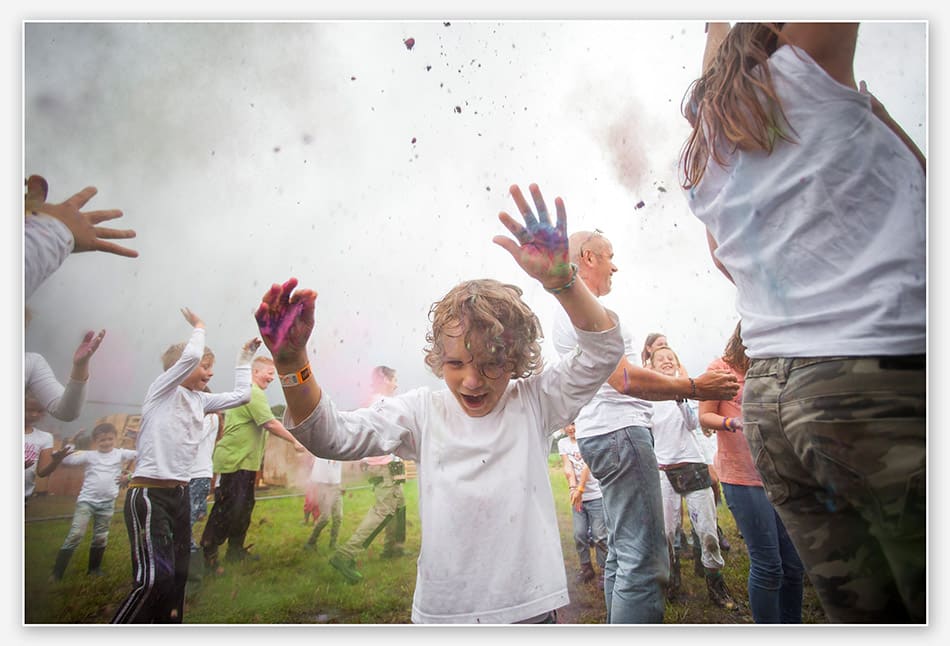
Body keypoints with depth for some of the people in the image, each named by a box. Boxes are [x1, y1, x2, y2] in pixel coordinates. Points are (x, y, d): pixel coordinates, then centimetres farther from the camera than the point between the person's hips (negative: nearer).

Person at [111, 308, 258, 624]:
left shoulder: (200, 400, 13)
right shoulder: (162, 390, -6)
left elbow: (241, 395, 19)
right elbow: (190, 356, -20)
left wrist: (245, 357, 22)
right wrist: (199, 327, -2)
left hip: (180, 494, 8)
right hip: (148, 495, -8)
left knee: (177, 576, 11)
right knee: (154, 577, -17)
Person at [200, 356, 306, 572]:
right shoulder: (254, 393, -15)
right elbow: (270, 424, -21)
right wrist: (295, 441, -12)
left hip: (244, 461, 11)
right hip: (236, 462, -11)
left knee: (243, 507, 16)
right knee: (227, 510, -7)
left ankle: (235, 551, 25)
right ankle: (207, 555, -1)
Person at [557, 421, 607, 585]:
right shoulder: (562, 443, 6)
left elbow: (587, 466, -17)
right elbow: (567, 467, -4)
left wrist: (580, 489, -25)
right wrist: (573, 488, -20)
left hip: (595, 495, -4)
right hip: (577, 496, 4)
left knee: (599, 535, -3)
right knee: (579, 534, 2)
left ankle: (604, 570, 10)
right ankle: (586, 568, 19)